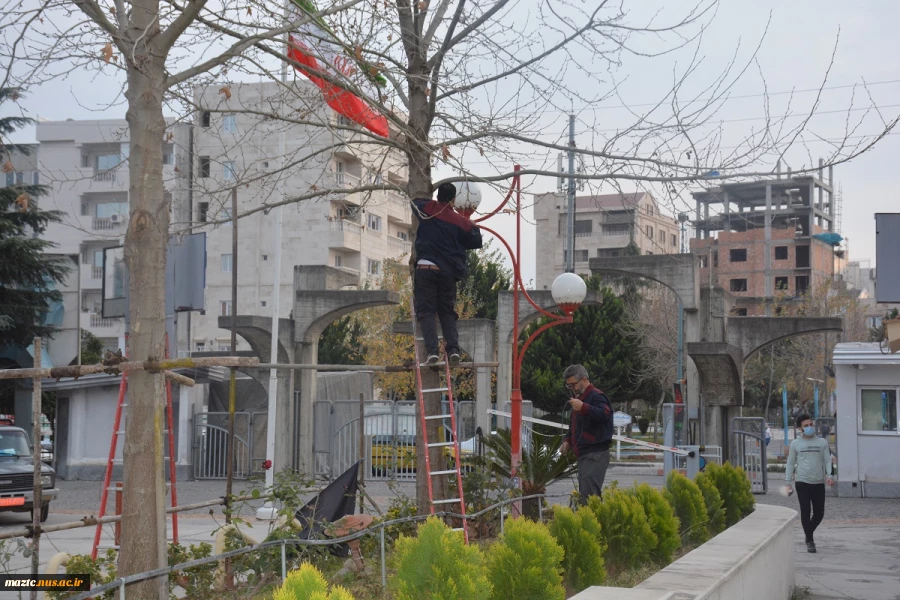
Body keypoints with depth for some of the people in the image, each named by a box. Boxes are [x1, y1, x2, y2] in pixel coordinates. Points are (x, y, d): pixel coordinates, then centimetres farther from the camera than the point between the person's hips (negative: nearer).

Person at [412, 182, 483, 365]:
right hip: (448, 272, 2)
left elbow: (415, 201, 26)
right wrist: (472, 227, 29)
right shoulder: (461, 221, 2)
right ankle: (453, 348, -2)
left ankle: (432, 350, -15)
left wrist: (434, 202, 39)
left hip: (425, 268, -1)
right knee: (447, 311, 15)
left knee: (426, 311, 0)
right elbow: (476, 242, 13)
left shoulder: (427, 209, 3)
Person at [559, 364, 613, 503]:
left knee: (588, 494, -18)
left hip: (595, 455, -10)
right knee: (584, 494, 8)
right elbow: (574, 425, 33)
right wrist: (567, 441, 16)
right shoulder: (579, 398, 23)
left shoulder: (596, 396, -8)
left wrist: (583, 407, -36)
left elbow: (605, 414, -28)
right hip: (583, 455, 10)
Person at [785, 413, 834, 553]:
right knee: (805, 512, -3)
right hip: (802, 482, -2)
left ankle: (809, 533, 28)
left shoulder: (822, 443, 9)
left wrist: (829, 475, -12)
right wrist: (788, 483, 5)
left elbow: (827, 460, 6)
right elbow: (790, 464, 9)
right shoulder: (795, 444, 6)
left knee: (819, 513, 3)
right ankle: (809, 541, 5)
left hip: (819, 483, 2)